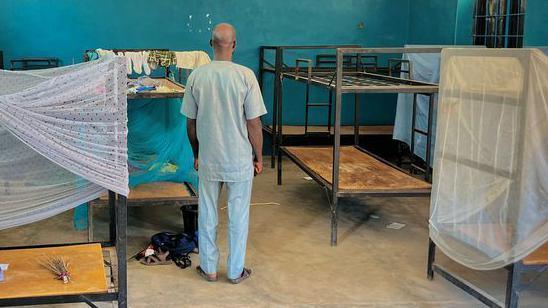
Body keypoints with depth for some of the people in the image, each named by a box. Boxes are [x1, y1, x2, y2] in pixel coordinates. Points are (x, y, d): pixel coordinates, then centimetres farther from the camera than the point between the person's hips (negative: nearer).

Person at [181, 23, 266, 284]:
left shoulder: (196, 76, -5)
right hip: (240, 160, -2)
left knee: (207, 214, 15)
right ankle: (236, 271, 21)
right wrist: (259, 157, 2)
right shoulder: (245, 75, -14)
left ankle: (208, 268, 26)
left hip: (208, 160, 2)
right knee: (238, 216, 10)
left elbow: (190, 123, 2)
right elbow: (254, 123, -11)